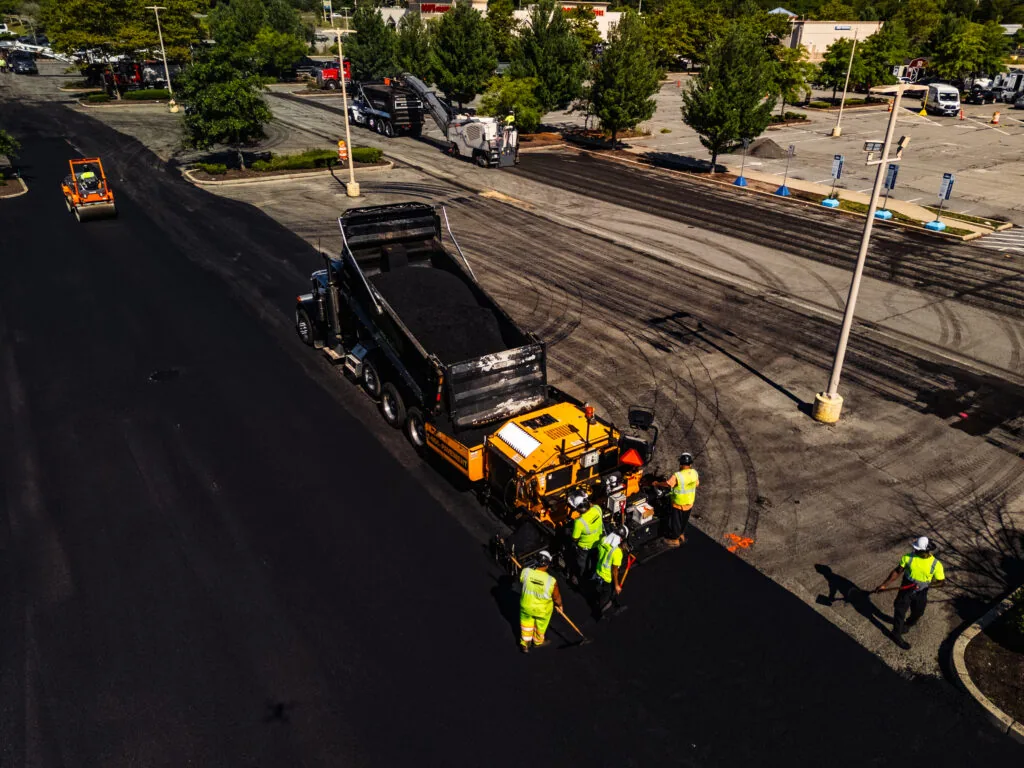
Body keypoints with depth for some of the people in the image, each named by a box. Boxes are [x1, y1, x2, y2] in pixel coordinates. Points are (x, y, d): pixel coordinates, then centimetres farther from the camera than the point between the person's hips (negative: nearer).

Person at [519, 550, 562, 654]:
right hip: (543, 610, -1)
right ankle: (538, 642, 57)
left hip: (526, 606, 1)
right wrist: (559, 605, 8)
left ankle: (525, 644, 49)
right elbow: (557, 597, -15)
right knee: (540, 626, 30)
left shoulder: (526, 572, -29)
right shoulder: (551, 581, -34)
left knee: (526, 625, 31)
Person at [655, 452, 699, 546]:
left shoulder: (677, 476, -30)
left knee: (675, 522, 15)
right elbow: (697, 484, 5)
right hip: (689, 503, 6)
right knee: (684, 521, 27)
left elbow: (667, 484, -19)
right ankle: (682, 535, 45)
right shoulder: (694, 473, -12)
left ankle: (675, 540, 31)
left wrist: (657, 483, -1)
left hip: (678, 504, -6)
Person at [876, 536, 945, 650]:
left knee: (916, 615, 19)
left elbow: (940, 582, -10)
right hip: (906, 589, 0)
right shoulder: (909, 557, -16)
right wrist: (885, 584, -5)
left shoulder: (936, 564, -19)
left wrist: (925, 585, -28)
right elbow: (898, 571, -5)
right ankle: (897, 635, 25)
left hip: (921, 594, 1)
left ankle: (906, 625, 52)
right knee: (899, 611, 4)